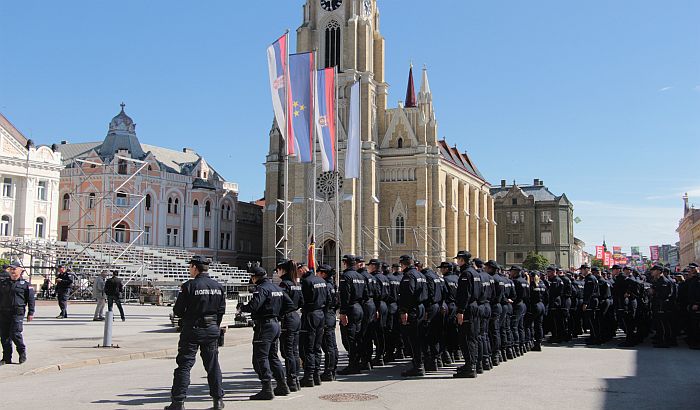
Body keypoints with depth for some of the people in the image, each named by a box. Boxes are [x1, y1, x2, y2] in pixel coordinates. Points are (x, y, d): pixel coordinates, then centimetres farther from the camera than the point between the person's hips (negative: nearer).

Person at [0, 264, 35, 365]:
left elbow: (31, 299, 3)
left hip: (17, 313, -4)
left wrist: (30, 313, -2)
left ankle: (23, 353, 9)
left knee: (15, 334, -13)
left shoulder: (25, 284, 3)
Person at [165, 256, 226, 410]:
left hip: (192, 330, -4)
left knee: (184, 364, 2)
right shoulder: (218, 286, 3)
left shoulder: (189, 286, -12)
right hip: (212, 330, 4)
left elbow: (178, 311, -9)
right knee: (213, 365, 12)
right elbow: (221, 310, 6)